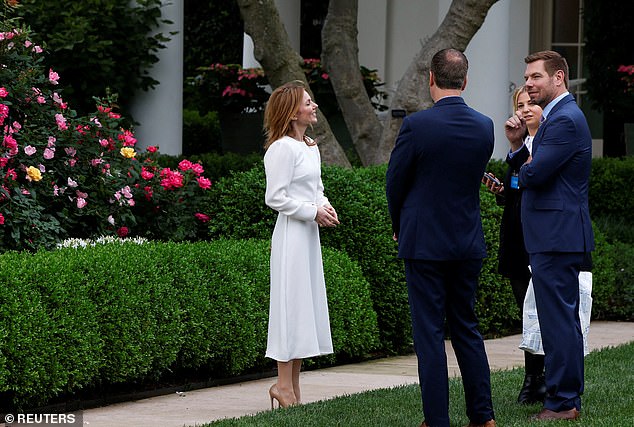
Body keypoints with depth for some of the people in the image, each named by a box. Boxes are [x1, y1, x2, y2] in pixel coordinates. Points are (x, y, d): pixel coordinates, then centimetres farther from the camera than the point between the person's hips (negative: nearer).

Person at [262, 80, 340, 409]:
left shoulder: (311, 148, 15)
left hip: (310, 234, 10)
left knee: (307, 304, 10)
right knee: (292, 304, -8)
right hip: (291, 232, -10)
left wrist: (326, 207, 4)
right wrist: (313, 212, -15)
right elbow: (275, 197, -16)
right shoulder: (282, 148, -13)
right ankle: (283, 384, -4)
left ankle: (293, 386, 14)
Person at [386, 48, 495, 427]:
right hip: (469, 242, 4)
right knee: (467, 327, 14)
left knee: (429, 332, 1)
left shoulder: (416, 125, -15)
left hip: (425, 242, -4)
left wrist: (400, 226, 15)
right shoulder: (484, 127, -1)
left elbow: (395, 182, -4)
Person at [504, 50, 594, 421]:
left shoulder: (565, 121, -17)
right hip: (558, 235, 11)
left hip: (556, 237, -11)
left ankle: (562, 402, -6)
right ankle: (570, 398, 23)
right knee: (565, 318, 16)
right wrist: (518, 144, -1)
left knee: (558, 318, -8)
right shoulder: (561, 116, 17)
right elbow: (531, 168, 17)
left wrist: (525, 167, 0)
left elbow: (533, 174, -23)